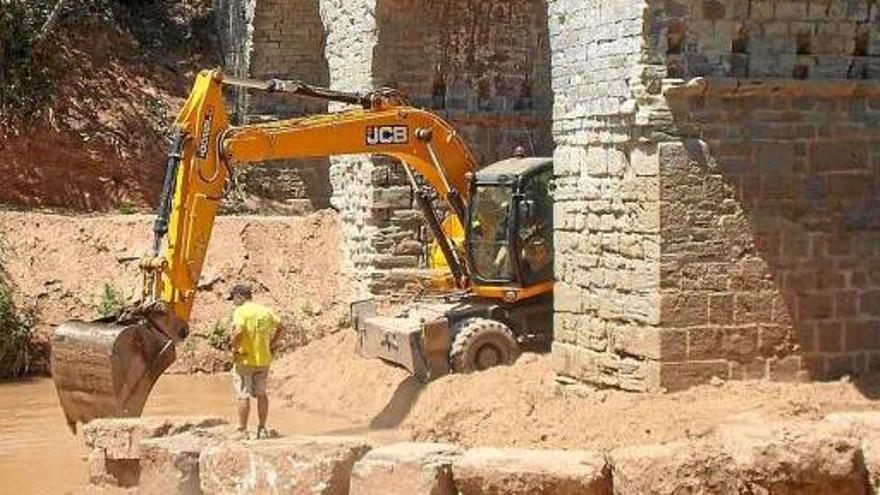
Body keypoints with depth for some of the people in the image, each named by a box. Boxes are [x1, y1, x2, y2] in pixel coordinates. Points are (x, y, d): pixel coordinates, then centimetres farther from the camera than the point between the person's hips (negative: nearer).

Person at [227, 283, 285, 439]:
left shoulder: (241, 311, -13)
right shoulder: (265, 311, 8)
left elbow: (238, 331, -29)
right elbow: (281, 328, 14)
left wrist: (235, 347, -14)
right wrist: (272, 345, 13)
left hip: (245, 359, -6)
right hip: (263, 359, 6)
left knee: (243, 396, 1)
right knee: (261, 394, 15)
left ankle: (242, 431, 3)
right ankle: (262, 429, 19)